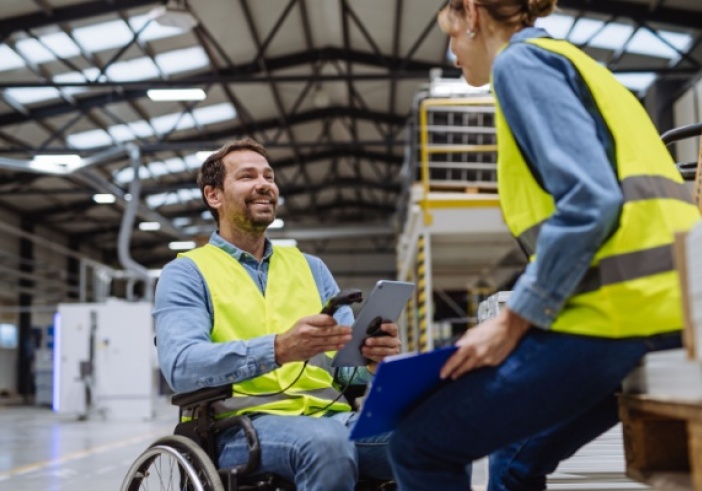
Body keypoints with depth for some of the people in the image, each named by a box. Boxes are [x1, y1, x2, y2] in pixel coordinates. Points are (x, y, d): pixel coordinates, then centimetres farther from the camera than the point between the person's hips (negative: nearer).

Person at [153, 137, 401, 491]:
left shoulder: (310, 267, 20)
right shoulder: (186, 273, 6)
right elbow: (181, 365, -13)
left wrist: (374, 358, -14)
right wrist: (279, 349, -28)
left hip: (331, 416, 4)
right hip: (242, 426, -3)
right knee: (326, 442, -36)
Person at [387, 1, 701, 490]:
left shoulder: (521, 61, -1)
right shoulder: (571, 62, 26)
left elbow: (589, 200, -16)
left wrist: (513, 321, -12)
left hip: (615, 309, -10)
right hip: (659, 303, 10)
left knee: (419, 448, -1)